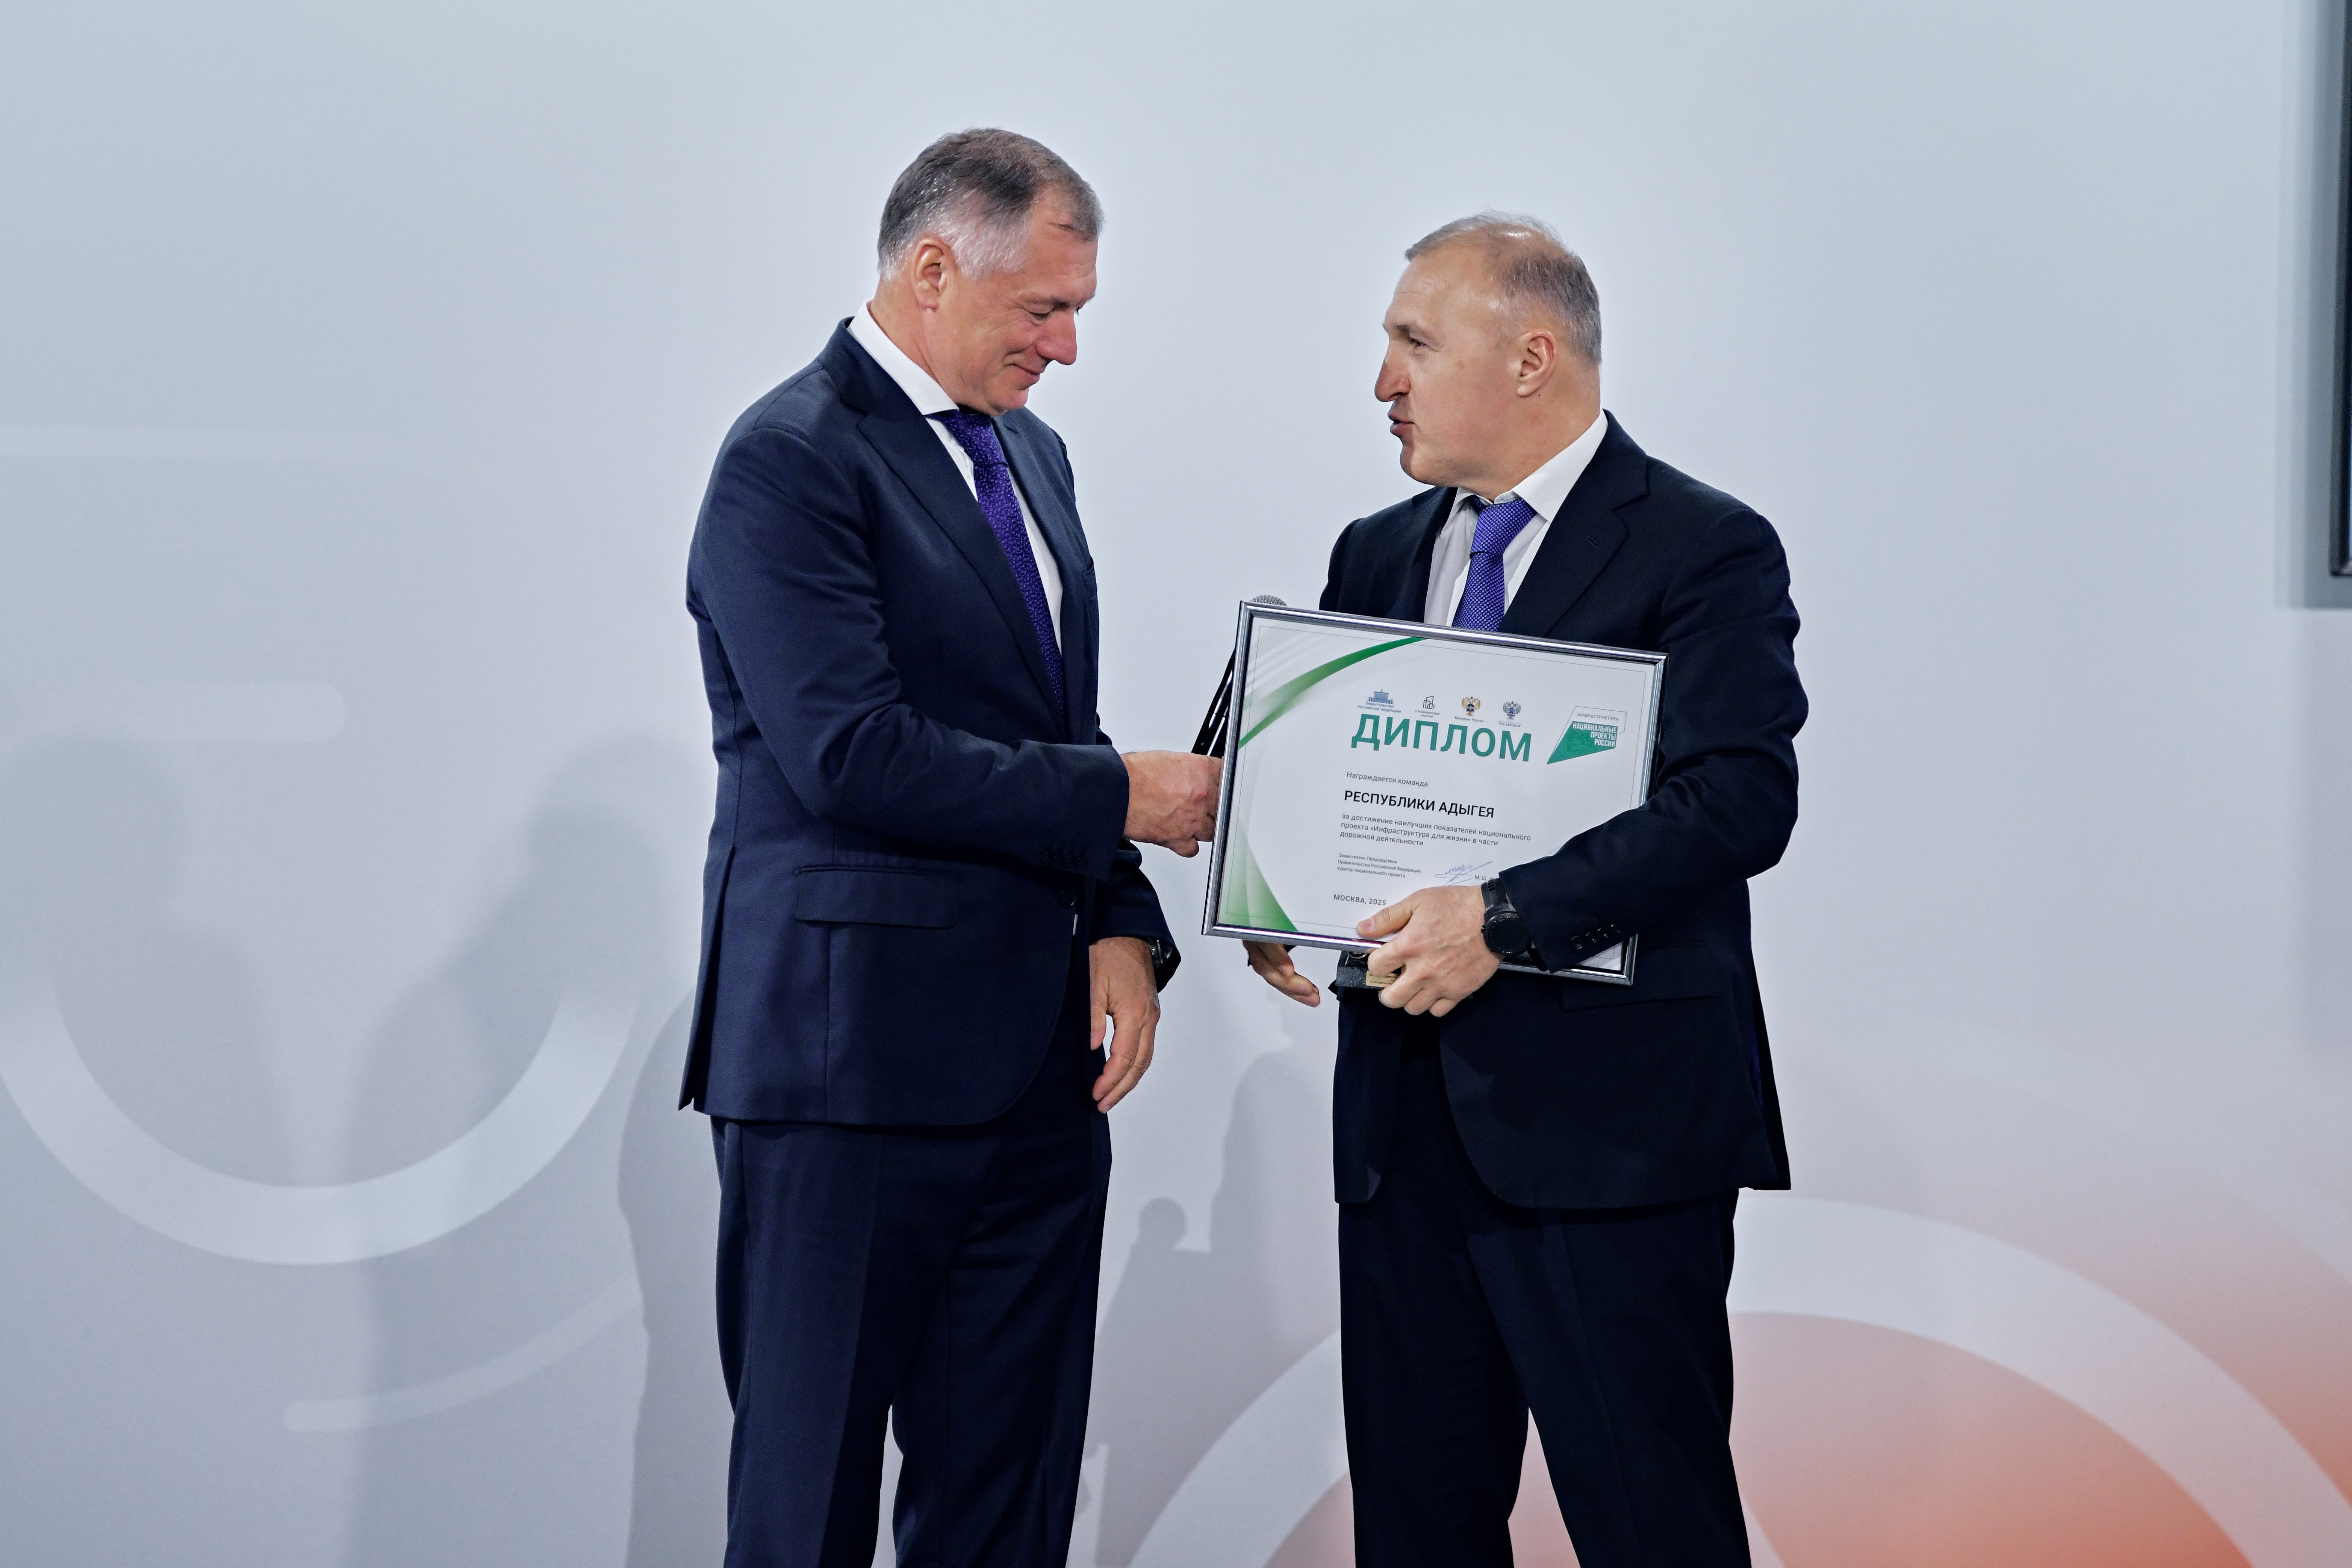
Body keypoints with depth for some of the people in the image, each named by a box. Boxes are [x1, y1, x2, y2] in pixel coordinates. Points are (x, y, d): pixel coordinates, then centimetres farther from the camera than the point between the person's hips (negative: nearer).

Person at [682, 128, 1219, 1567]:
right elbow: (855, 753, -20)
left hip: (1036, 1064, 8)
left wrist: (1122, 924, 4)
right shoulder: (792, 461, -11)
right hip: (852, 1062, -8)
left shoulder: (1031, 454, 17)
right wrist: (1120, 800, -13)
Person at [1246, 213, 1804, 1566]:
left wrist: (1508, 919, -24)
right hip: (1405, 1117, 7)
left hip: (1607, 1118, -7)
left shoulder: (1706, 551, -6)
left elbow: (1743, 800, -17)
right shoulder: (1378, 556, 17)